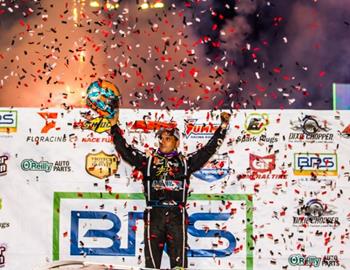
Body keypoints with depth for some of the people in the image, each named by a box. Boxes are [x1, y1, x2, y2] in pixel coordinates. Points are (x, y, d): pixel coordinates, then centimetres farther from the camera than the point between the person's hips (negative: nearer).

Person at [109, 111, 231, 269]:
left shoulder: (186, 162, 14)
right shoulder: (148, 160, 14)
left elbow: (209, 149, 13)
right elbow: (125, 150, 12)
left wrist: (223, 126, 12)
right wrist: (115, 127, 10)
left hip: (177, 215, 0)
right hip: (154, 215, 0)